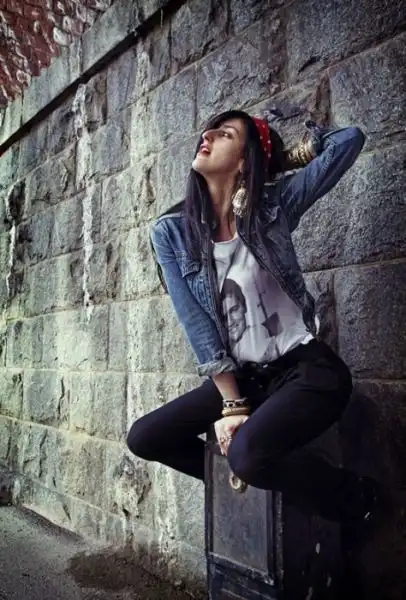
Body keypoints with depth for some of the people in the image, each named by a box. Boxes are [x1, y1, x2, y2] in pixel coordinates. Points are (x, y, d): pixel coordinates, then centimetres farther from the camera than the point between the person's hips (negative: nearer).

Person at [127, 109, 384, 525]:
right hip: (241, 376, 5)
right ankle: (240, 475, 23)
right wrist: (231, 404, -10)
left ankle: (352, 498, 2)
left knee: (250, 453, -29)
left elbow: (350, 140, -10)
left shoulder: (274, 204, -7)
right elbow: (194, 319, -6)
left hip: (307, 367, -4)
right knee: (144, 438, 1)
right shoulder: (169, 230, -2)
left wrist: (299, 150, 7)